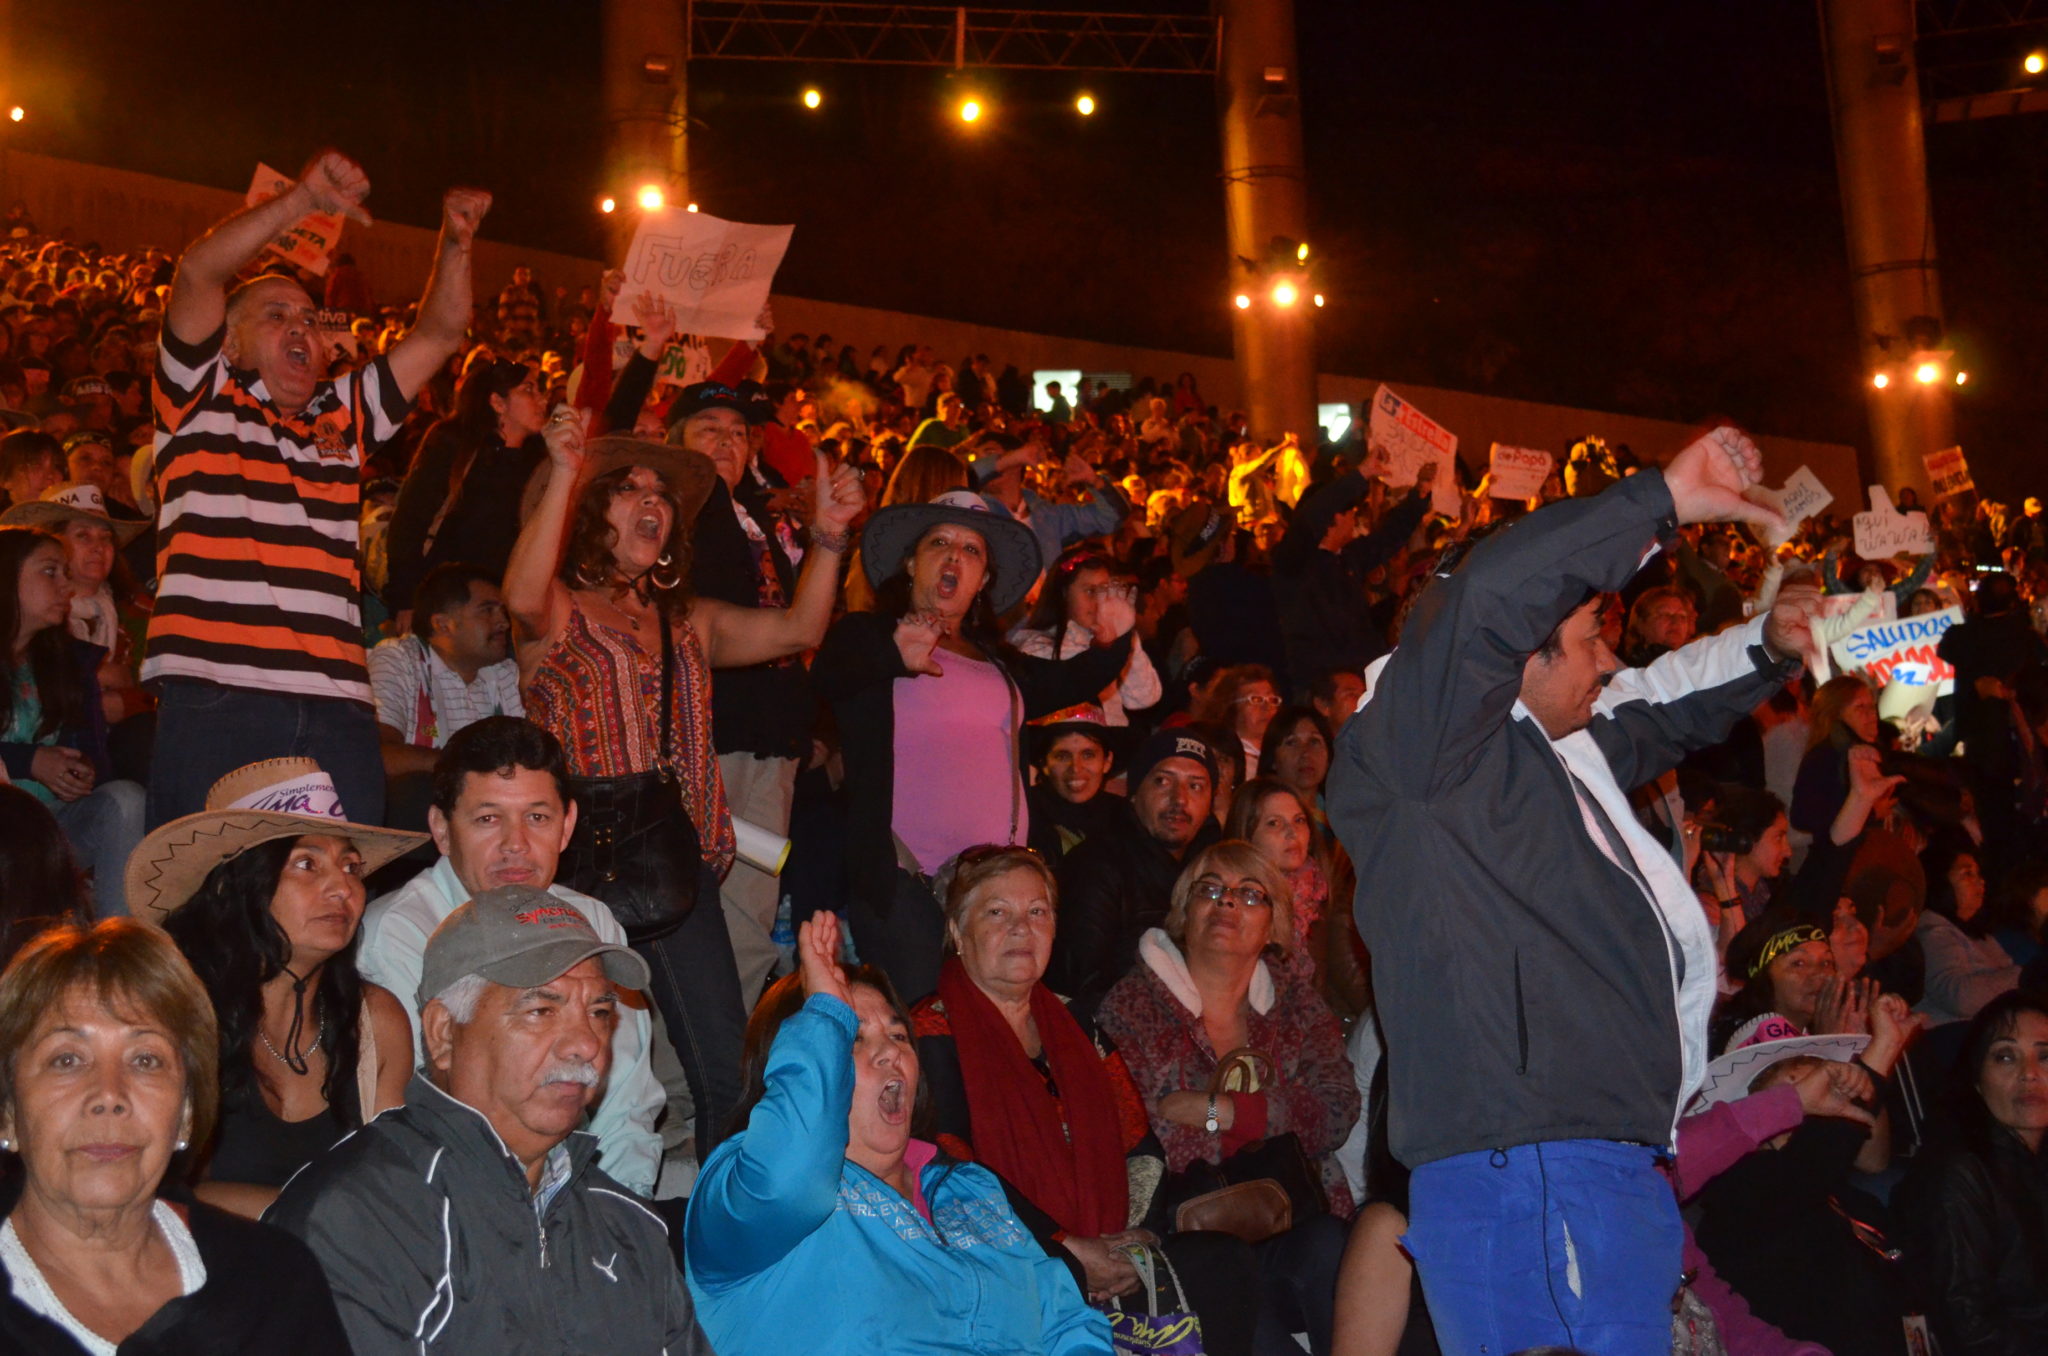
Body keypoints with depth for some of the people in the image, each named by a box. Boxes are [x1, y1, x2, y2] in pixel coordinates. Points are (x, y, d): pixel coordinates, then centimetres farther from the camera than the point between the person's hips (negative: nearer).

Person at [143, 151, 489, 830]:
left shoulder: (345, 415, 26)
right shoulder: (201, 401, 13)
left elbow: (439, 332, 23)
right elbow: (198, 271, -1)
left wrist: (457, 242, 8)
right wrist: (305, 197, -9)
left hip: (337, 705, 4)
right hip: (215, 697, -4)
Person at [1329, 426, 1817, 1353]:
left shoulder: (1565, 751, 21)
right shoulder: (1414, 748, -7)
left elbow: (1659, 706, 41)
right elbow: (1483, 595, -23)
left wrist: (1767, 646, 26)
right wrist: (1659, 503, -17)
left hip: (1604, 1165, 10)